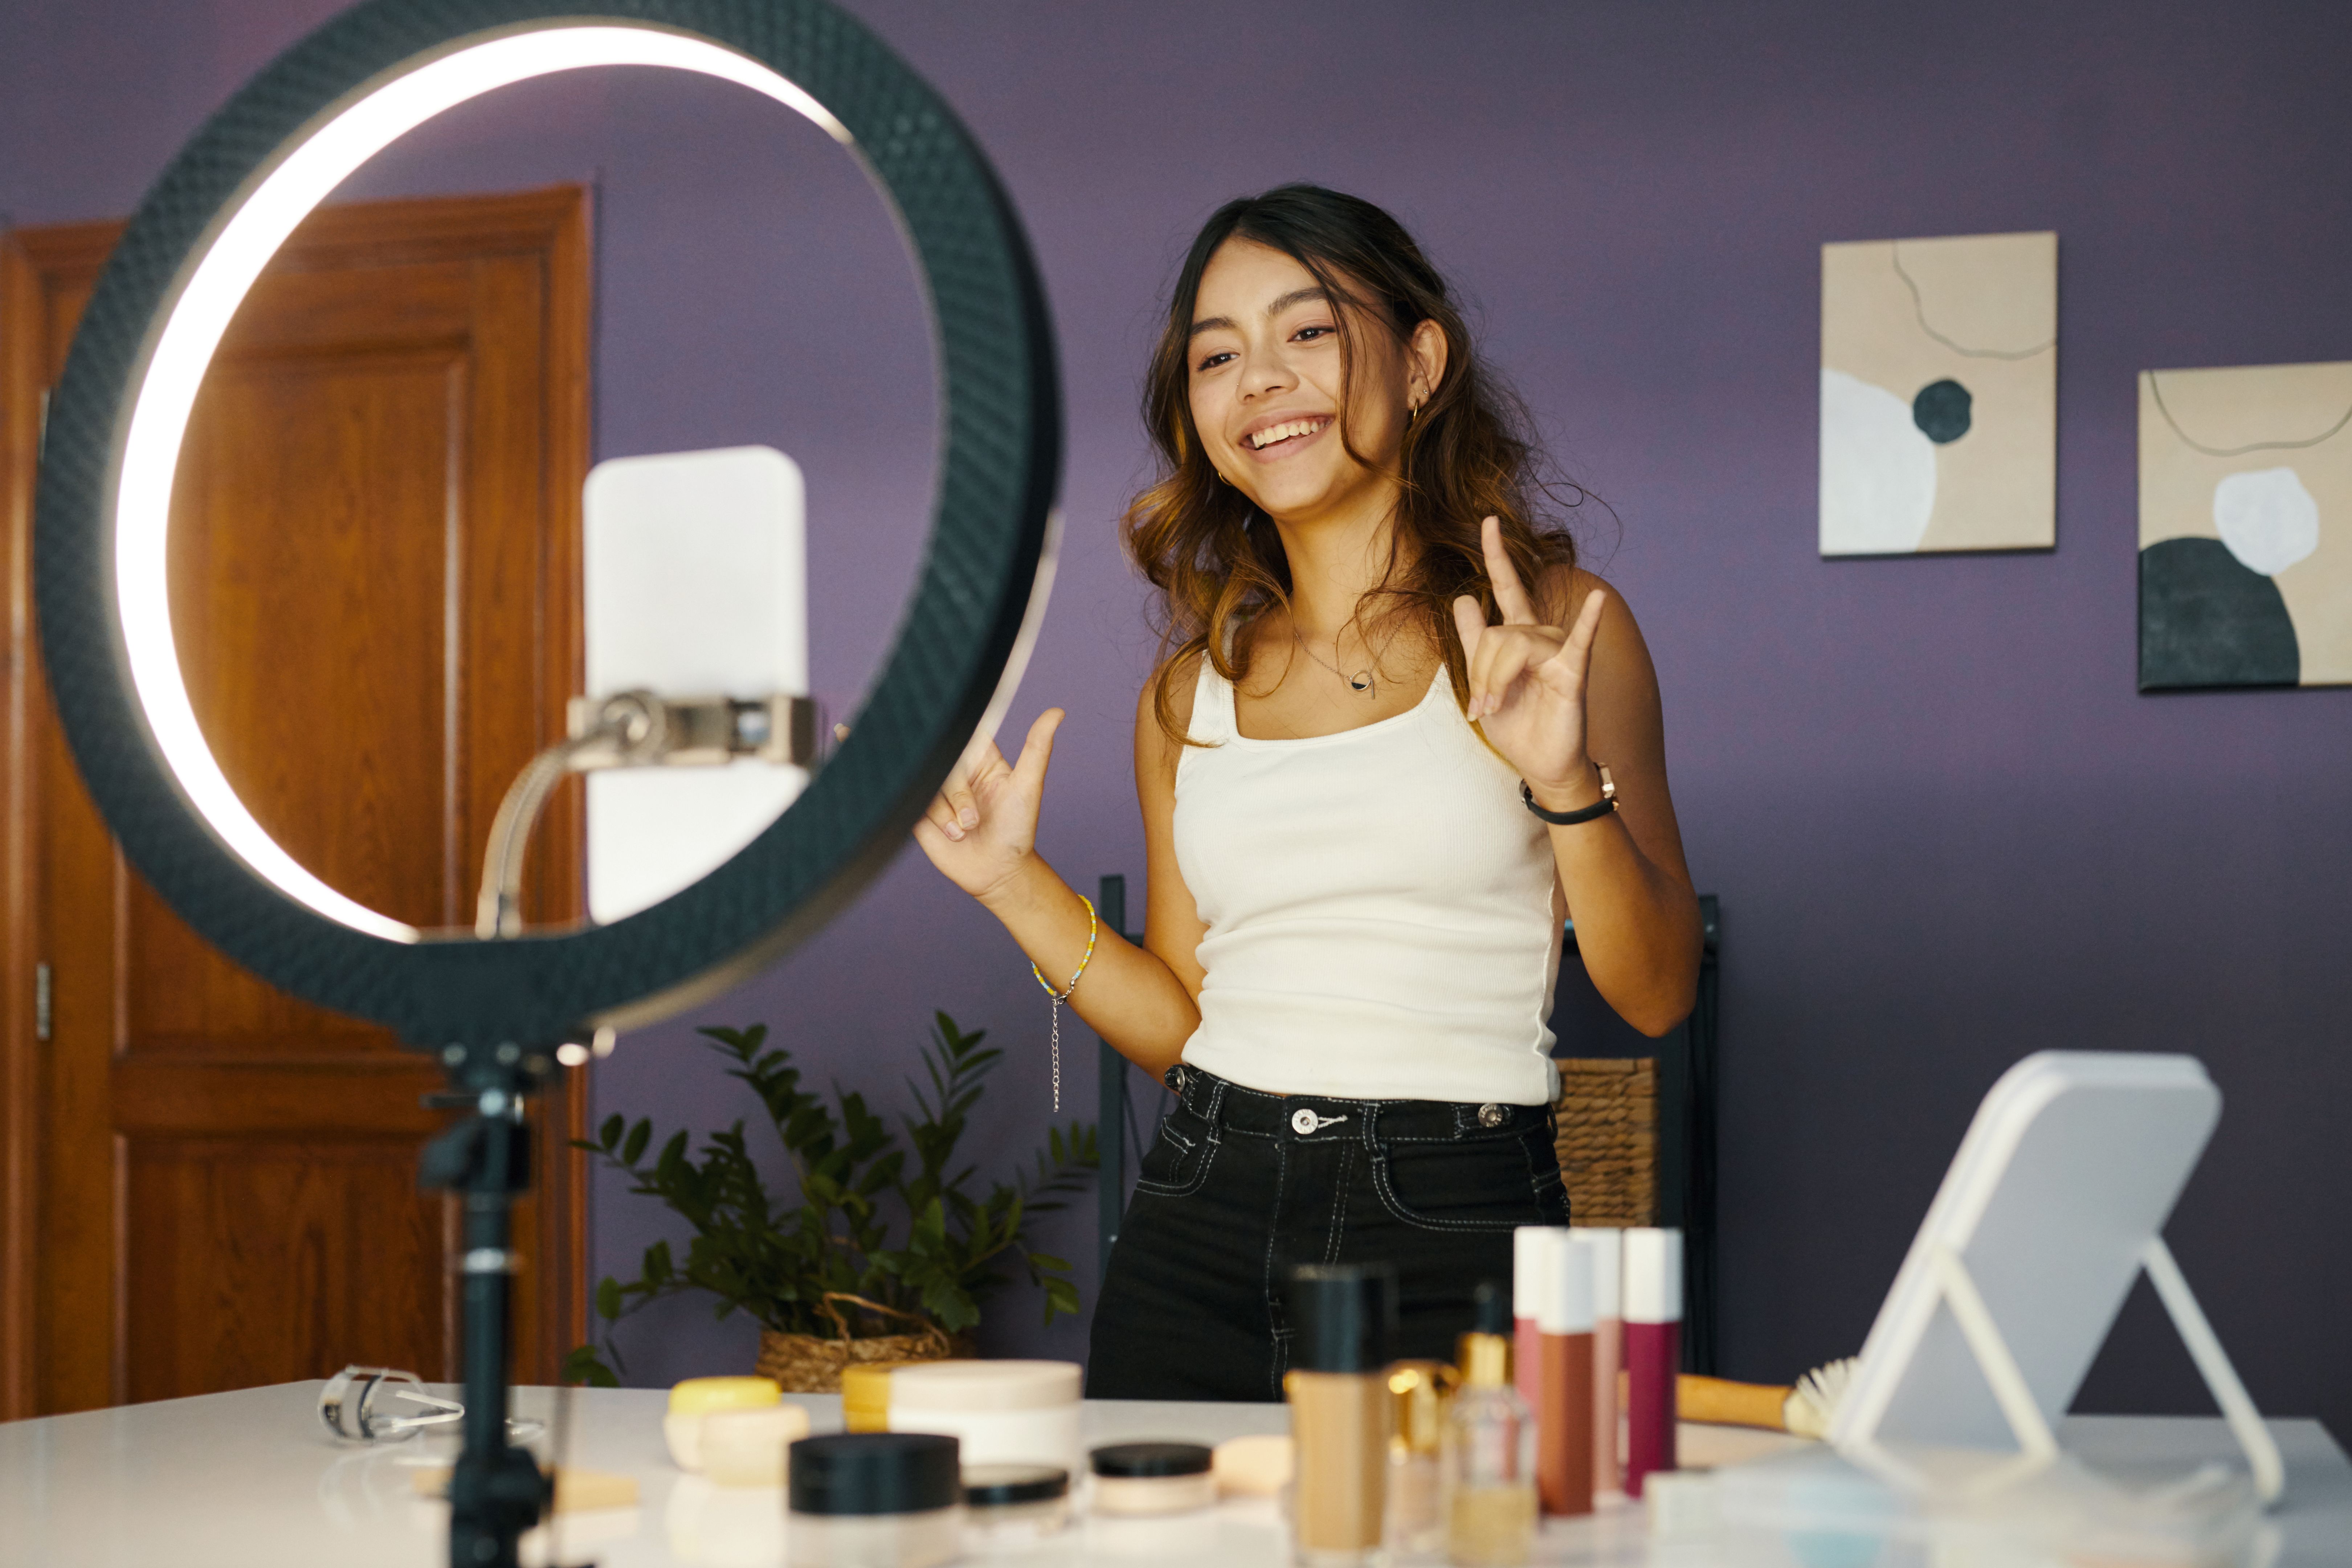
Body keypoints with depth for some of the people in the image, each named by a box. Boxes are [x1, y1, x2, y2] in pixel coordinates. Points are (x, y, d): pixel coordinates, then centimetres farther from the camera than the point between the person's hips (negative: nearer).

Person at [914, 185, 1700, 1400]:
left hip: (1456, 1245, -3)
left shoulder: (1558, 628, 1)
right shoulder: (1191, 692, 11)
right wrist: (1016, 886, 5)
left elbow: (1656, 996, -4)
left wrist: (1569, 787, -19)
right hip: (1201, 1222, 3)